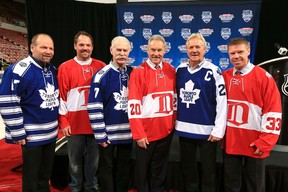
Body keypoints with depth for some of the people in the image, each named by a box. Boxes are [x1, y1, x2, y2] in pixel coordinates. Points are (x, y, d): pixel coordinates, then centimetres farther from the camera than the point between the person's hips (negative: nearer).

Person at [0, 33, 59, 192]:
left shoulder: (53, 70, 7)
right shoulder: (19, 70, -18)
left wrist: (59, 123, 15)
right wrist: (17, 133, -16)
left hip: (51, 134, 7)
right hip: (31, 136, -7)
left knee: (45, 176, 21)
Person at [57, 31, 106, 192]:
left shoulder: (101, 67, 4)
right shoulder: (65, 68, -1)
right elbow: (61, 96, -3)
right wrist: (63, 121, -6)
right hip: (74, 122, -1)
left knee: (93, 159, 14)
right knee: (75, 160, 12)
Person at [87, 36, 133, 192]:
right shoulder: (102, 75, -11)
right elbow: (94, 107, -13)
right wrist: (100, 135, -14)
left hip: (128, 133, 4)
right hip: (108, 134, -4)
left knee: (124, 169, 19)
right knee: (106, 169, 12)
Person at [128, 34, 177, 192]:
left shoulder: (171, 71, 4)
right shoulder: (138, 72, -9)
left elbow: (174, 98, 11)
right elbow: (133, 105, -14)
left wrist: (174, 123, 7)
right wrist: (138, 134, -16)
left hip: (166, 130, 4)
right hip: (146, 132, -4)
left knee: (160, 170, 19)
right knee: (143, 170, 13)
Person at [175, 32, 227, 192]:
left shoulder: (213, 71, -9)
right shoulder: (180, 70, 4)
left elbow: (222, 102, -11)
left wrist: (218, 130, -12)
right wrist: (175, 121, 11)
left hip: (207, 131, -4)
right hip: (184, 130, 4)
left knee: (208, 171, 11)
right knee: (187, 169, 19)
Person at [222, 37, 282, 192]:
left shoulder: (264, 77, -7)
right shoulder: (224, 77, 5)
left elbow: (273, 110, -9)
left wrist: (265, 141, -12)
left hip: (254, 144, -3)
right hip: (230, 142, 3)